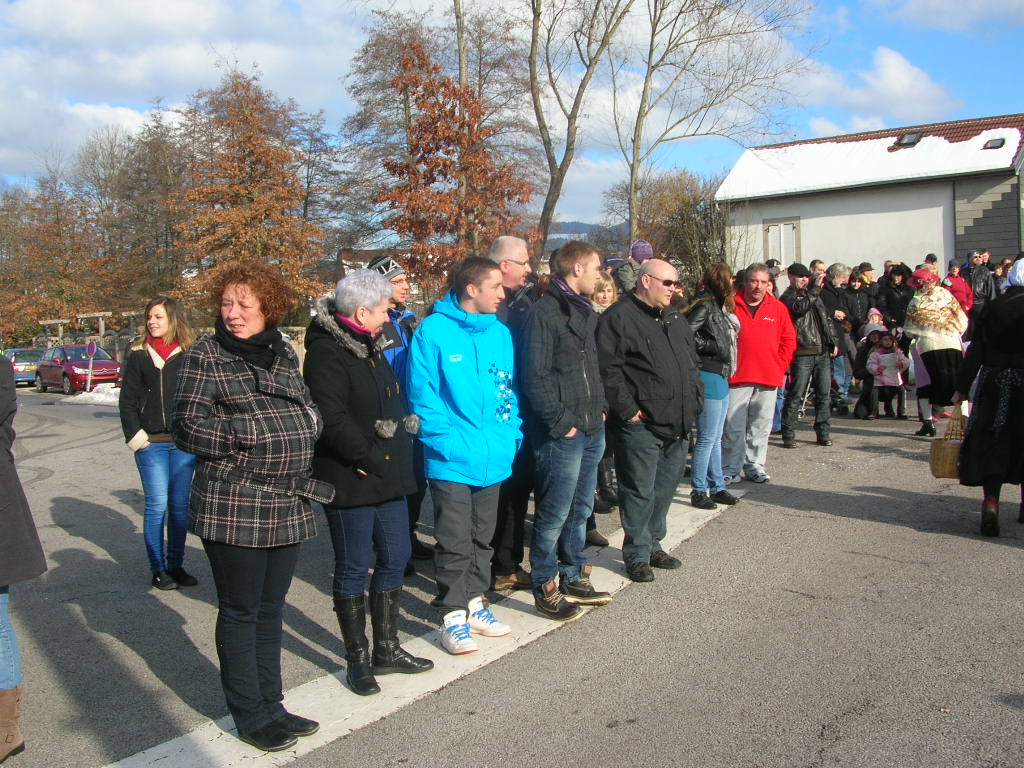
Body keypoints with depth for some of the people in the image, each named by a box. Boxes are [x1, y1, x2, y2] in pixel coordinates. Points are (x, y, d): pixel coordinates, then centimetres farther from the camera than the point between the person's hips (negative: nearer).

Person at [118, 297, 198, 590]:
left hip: (184, 442, 1)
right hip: (151, 443, -1)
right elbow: (127, 399, 4)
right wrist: (135, 435, -4)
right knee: (157, 505, -1)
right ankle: (157, 568, 10)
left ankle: (176, 565, 18)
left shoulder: (189, 354, 4)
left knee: (180, 505, 7)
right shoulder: (138, 354, 4)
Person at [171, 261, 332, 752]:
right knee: (240, 612, 6)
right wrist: (249, 434, -17)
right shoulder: (206, 357, -6)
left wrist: (306, 421, 3)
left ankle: (269, 704, 29)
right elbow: (186, 428, -11)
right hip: (233, 506, -6)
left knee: (270, 607, 15)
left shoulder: (284, 353, 11)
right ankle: (250, 716, 20)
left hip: (286, 505, 6)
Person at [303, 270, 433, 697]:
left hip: (389, 479, 9)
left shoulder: (370, 347, 15)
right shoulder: (326, 354, -15)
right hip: (351, 482, -9)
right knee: (354, 569, 3)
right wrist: (371, 459, -18)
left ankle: (386, 648, 29)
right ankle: (357, 659, 18)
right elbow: (331, 419, -25)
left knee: (394, 559, 15)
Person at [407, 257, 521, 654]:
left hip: (494, 458, 6)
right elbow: (422, 394, -12)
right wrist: (445, 440, -17)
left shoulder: (500, 332, 7)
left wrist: (511, 435, 3)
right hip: (452, 461, -5)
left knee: (482, 537, 17)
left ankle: (474, 602, 32)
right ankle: (453, 614, 17)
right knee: (454, 543, 3)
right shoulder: (433, 331, -10)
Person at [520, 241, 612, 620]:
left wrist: (600, 408, 12)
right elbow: (535, 377, -17)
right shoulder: (545, 312, -13)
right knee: (554, 514, 0)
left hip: (592, 431, 9)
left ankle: (572, 578, 31)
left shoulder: (584, 311, 16)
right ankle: (546, 589, 13)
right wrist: (561, 422, -16)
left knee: (580, 510, 18)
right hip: (562, 434, -9)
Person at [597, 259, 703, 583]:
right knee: (639, 491, 0)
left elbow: (692, 365, 26)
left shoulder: (676, 320, 19)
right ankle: (637, 554, 12)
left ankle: (653, 545, 30)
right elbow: (608, 370, -16)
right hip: (641, 425, -8)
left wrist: (695, 402, 14)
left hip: (677, 424, 8)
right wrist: (627, 409, -17)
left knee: (664, 490, 15)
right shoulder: (619, 317, -9)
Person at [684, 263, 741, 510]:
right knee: (707, 438, -3)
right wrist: (712, 346, -15)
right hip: (708, 376, -9)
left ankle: (717, 487, 25)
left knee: (715, 438, 16)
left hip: (720, 377, 9)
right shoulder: (705, 306, -14)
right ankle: (698, 491, 5)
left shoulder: (719, 306, 14)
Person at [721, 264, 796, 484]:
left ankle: (754, 464, 20)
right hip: (737, 377, -2)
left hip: (768, 379, 3)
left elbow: (789, 341, 12)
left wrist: (779, 367, 3)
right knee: (733, 426, -1)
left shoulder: (778, 308, 8)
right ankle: (730, 468, 7)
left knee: (760, 425, 9)